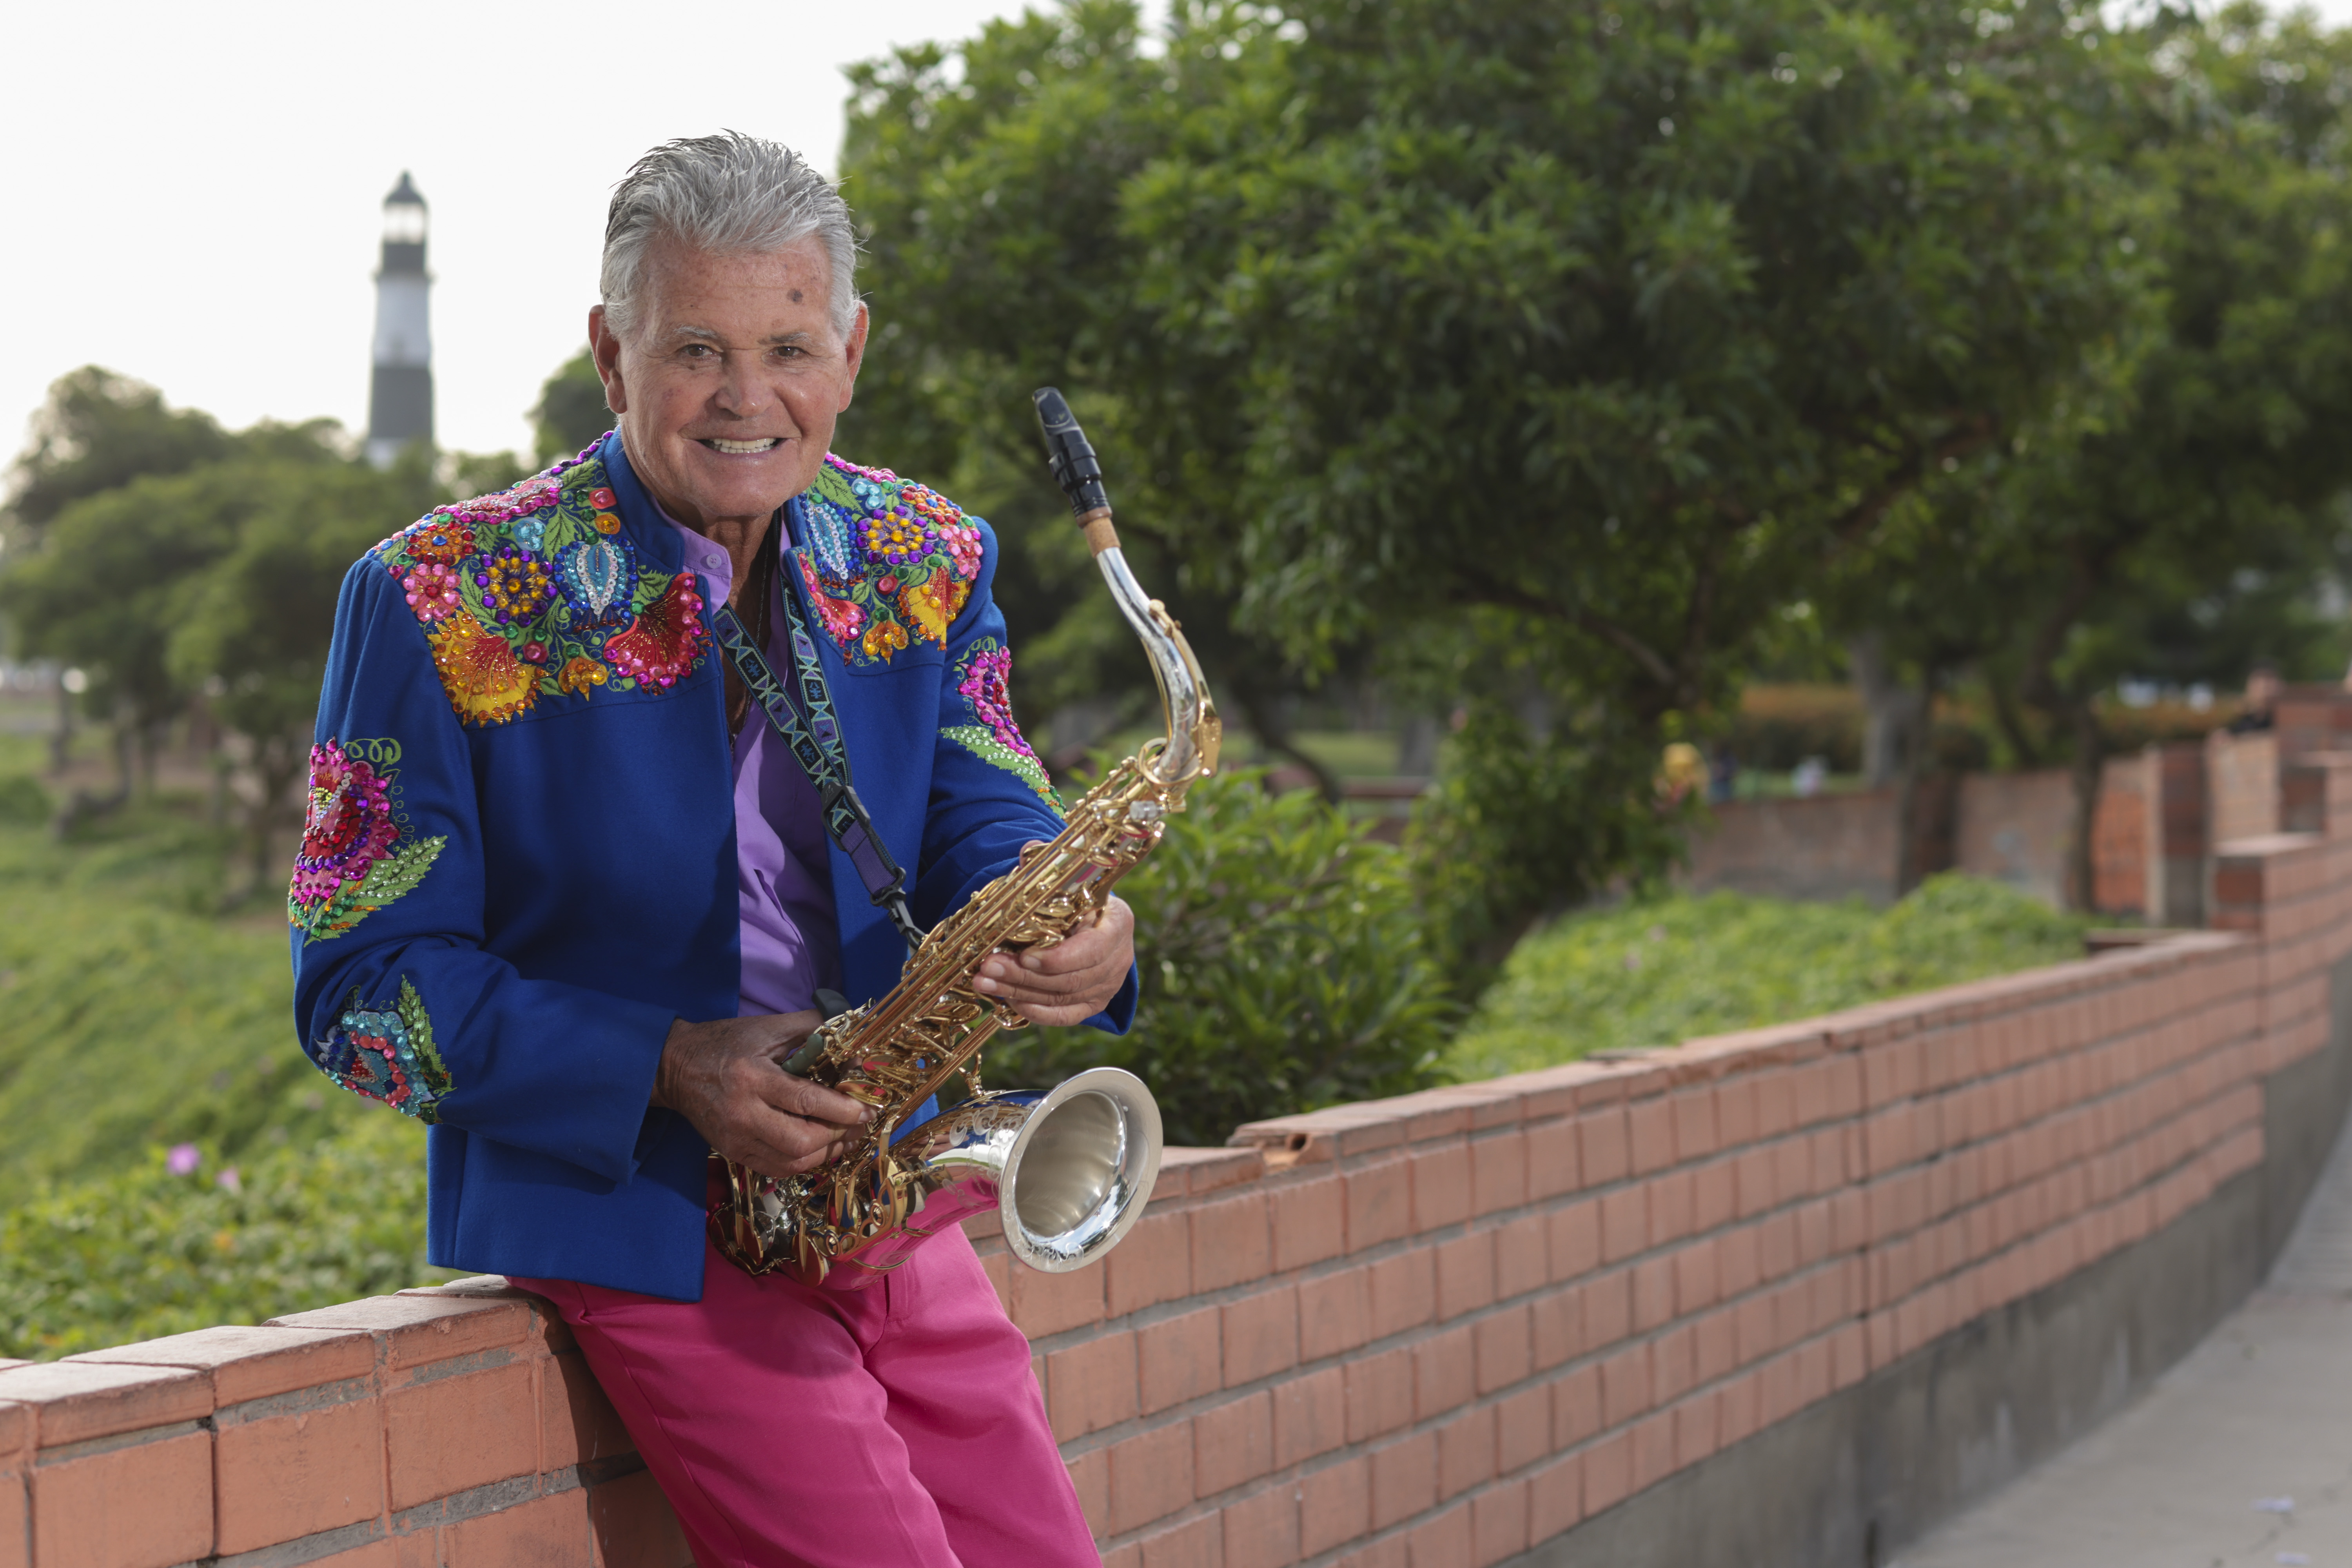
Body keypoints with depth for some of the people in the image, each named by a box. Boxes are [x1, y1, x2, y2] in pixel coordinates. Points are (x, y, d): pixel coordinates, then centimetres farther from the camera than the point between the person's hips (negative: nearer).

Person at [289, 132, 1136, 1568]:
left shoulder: (929, 563, 4)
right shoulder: (442, 602, -10)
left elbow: (986, 824, 0)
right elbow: (357, 980, -9)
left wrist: (1070, 930, -26)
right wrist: (667, 1069, -22)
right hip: (620, 1219, -5)